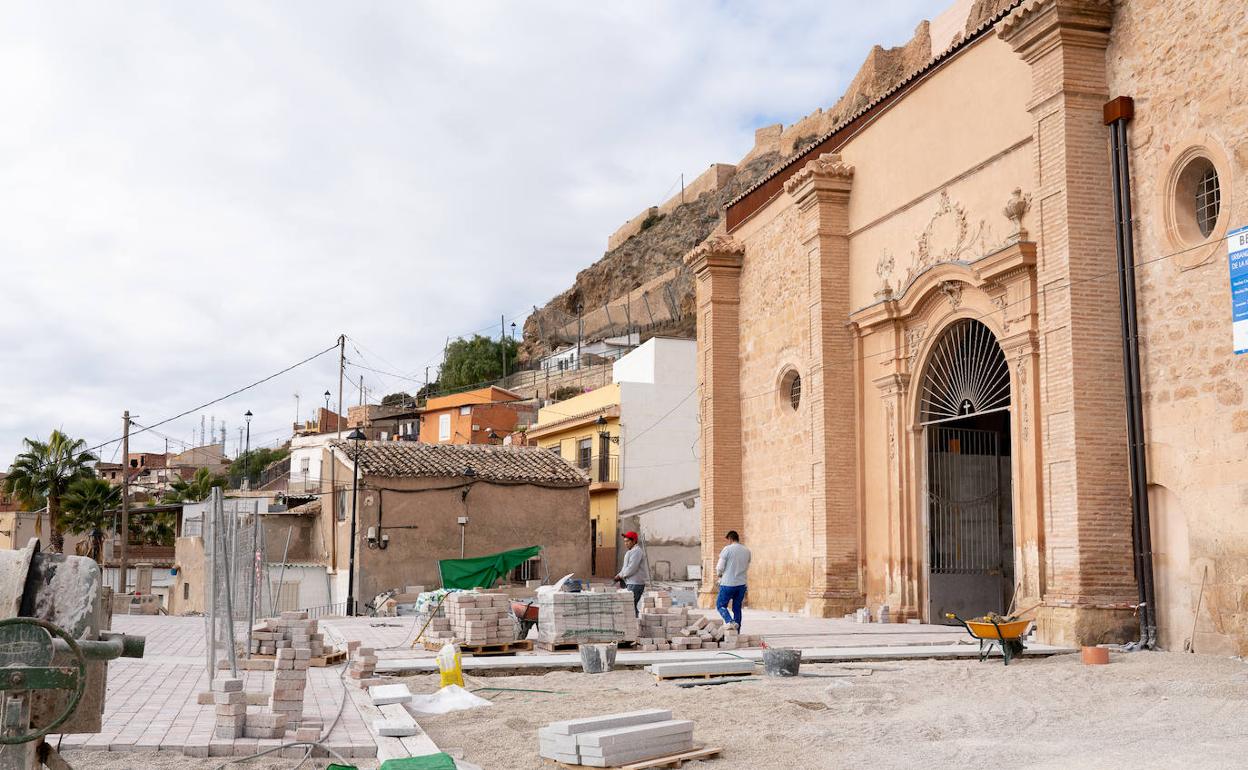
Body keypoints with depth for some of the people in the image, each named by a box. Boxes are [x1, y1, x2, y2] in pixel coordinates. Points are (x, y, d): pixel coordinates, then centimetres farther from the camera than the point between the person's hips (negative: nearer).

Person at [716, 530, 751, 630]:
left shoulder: (727, 549, -10)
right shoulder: (747, 551, 7)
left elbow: (720, 567, -8)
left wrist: (719, 574, 12)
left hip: (728, 584, -5)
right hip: (742, 584, 5)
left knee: (720, 605, 8)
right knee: (737, 608, 14)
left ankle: (730, 621, -15)